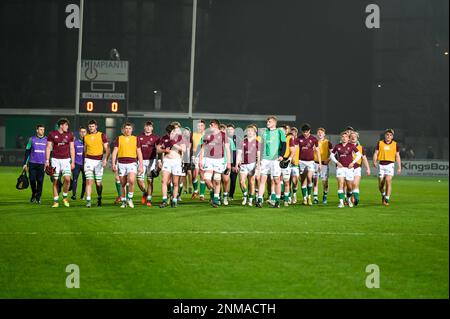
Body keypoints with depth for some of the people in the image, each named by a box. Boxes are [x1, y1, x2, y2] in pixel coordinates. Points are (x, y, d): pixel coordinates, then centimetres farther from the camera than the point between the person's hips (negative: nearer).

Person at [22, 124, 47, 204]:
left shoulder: (47, 140, 8)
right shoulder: (32, 139, 6)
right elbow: (27, 151, 10)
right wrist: (25, 163, 6)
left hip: (42, 164, 0)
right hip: (32, 163, 0)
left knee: (40, 181, -4)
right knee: (32, 180, -4)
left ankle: (38, 198, 6)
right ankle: (33, 194, 21)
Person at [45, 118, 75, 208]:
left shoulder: (70, 134, 6)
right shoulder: (52, 134, 0)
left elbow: (72, 148, 9)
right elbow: (48, 148, 3)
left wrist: (73, 161, 5)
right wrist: (47, 161, -3)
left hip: (66, 160, 1)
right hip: (55, 159, -1)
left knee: (67, 178, -16)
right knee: (55, 180, 0)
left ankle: (65, 197, 5)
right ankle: (56, 201, 9)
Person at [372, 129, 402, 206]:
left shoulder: (395, 144, 6)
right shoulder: (380, 143, 4)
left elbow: (397, 156, 10)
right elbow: (376, 153, 5)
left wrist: (399, 167, 5)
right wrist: (374, 162, -13)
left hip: (390, 165, -1)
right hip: (381, 165, 1)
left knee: (388, 181, -17)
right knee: (380, 184, 3)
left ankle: (387, 199, -13)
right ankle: (383, 195, 33)